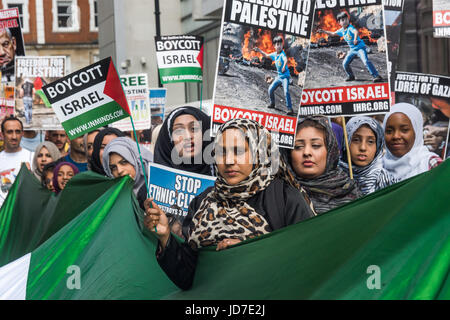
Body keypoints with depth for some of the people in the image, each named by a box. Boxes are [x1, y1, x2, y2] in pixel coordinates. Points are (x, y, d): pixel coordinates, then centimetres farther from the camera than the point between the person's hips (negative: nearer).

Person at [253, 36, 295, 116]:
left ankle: (290, 109, -21)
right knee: (271, 89, 11)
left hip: (285, 76, -8)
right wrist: (259, 50, 24)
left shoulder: (282, 54, -18)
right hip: (279, 76, 8)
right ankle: (272, 104, 34)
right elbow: (267, 55, 27)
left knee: (286, 91, -22)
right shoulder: (274, 54, 6)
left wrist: (284, 66, -59)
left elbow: (286, 60, -40)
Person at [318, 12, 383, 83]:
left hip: (360, 47, -8)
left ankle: (376, 76, -23)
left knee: (366, 61, -24)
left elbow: (356, 32, -40)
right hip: (352, 50, 8)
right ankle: (351, 76, 28)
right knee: (345, 64, 5)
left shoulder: (350, 28, -18)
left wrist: (355, 39, -60)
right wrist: (324, 31, 19)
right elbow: (333, 33, 24)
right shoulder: (341, 30, 6)